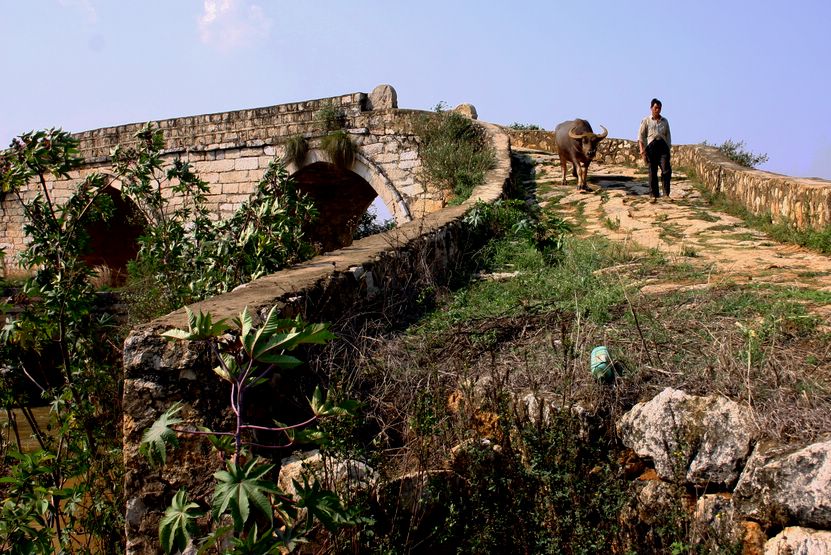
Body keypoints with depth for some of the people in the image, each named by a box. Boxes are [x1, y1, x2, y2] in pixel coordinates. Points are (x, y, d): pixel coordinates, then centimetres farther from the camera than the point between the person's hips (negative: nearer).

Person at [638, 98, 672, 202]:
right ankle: (654, 195, 6)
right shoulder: (646, 120, 7)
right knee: (652, 172, -1)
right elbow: (641, 137, 3)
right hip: (651, 146, -2)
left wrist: (669, 149, 12)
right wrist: (642, 151, -7)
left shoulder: (665, 121, 15)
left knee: (666, 169, -14)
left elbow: (668, 136, 19)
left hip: (663, 146, 2)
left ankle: (666, 193, -10)